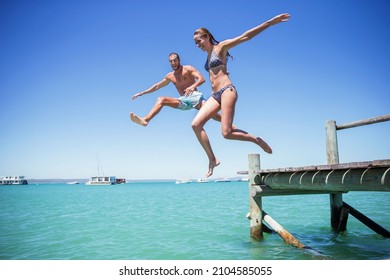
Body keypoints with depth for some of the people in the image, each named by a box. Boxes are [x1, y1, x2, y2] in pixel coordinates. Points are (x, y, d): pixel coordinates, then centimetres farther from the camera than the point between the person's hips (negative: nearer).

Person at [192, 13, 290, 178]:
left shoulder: (220, 47, 3)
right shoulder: (209, 55, 23)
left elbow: (245, 36, -5)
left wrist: (270, 23, -12)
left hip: (227, 91, -8)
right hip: (215, 95, 8)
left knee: (227, 133, -18)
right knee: (196, 124, -10)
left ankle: (257, 140, 6)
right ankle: (212, 160, -4)